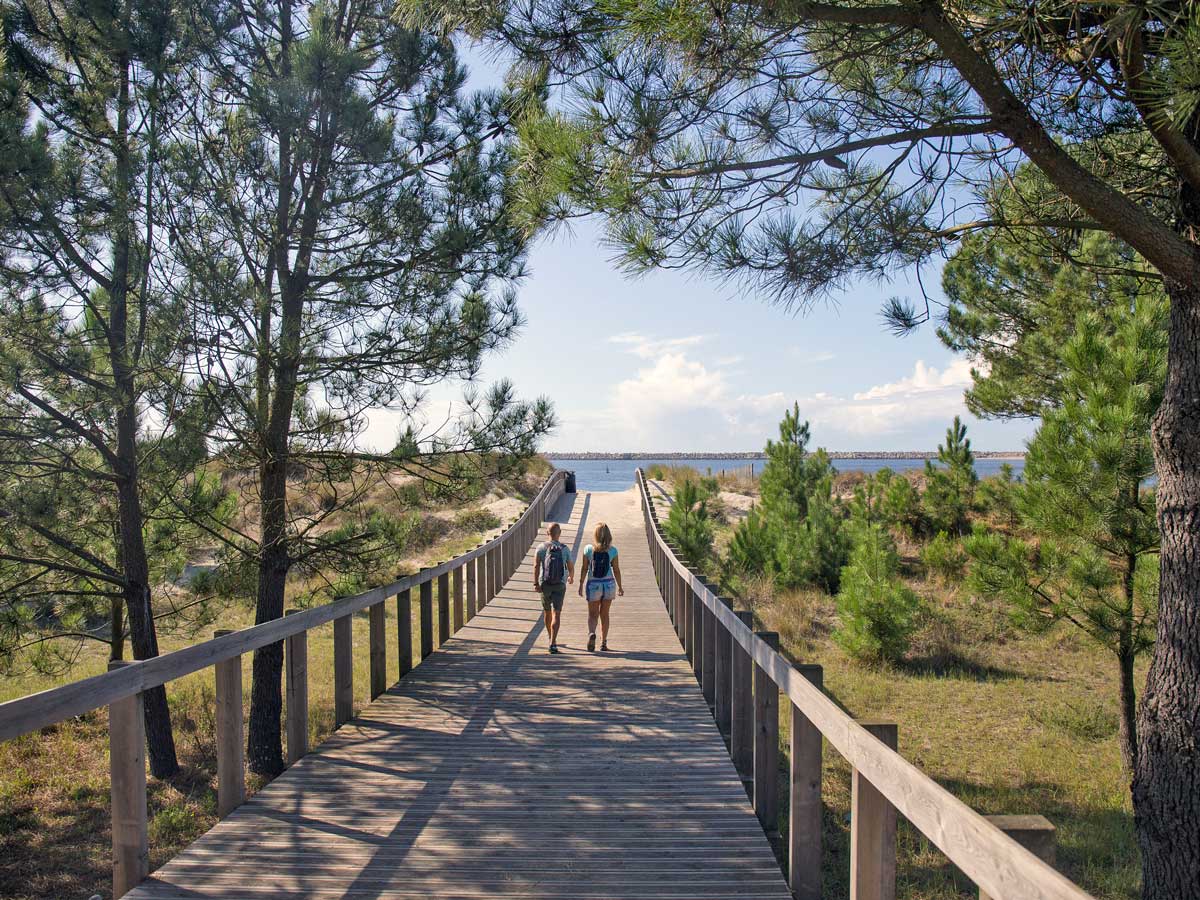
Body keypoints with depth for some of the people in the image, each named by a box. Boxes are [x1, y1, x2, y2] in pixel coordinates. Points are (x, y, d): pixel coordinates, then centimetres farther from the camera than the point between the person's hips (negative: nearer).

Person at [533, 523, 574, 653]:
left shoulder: (541, 548, -2)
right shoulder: (565, 549, -1)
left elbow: (536, 565, -15)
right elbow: (571, 568, 5)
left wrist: (535, 583, -18)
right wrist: (571, 577, 27)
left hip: (544, 585, 2)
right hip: (559, 586, -2)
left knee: (547, 612, 20)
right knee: (556, 614, -7)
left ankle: (552, 639, 39)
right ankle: (552, 644, -22)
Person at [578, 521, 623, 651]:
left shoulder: (588, 549, -7)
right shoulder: (612, 550, -5)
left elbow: (584, 569, -5)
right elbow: (616, 570, -1)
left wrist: (581, 585, 5)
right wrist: (620, 587, 9)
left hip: (593, 584, -1)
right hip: (609, 584, 1)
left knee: (592, 614, 8)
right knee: (604, 614, 13)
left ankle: (591, 633, -21)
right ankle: (603, 643, 15)